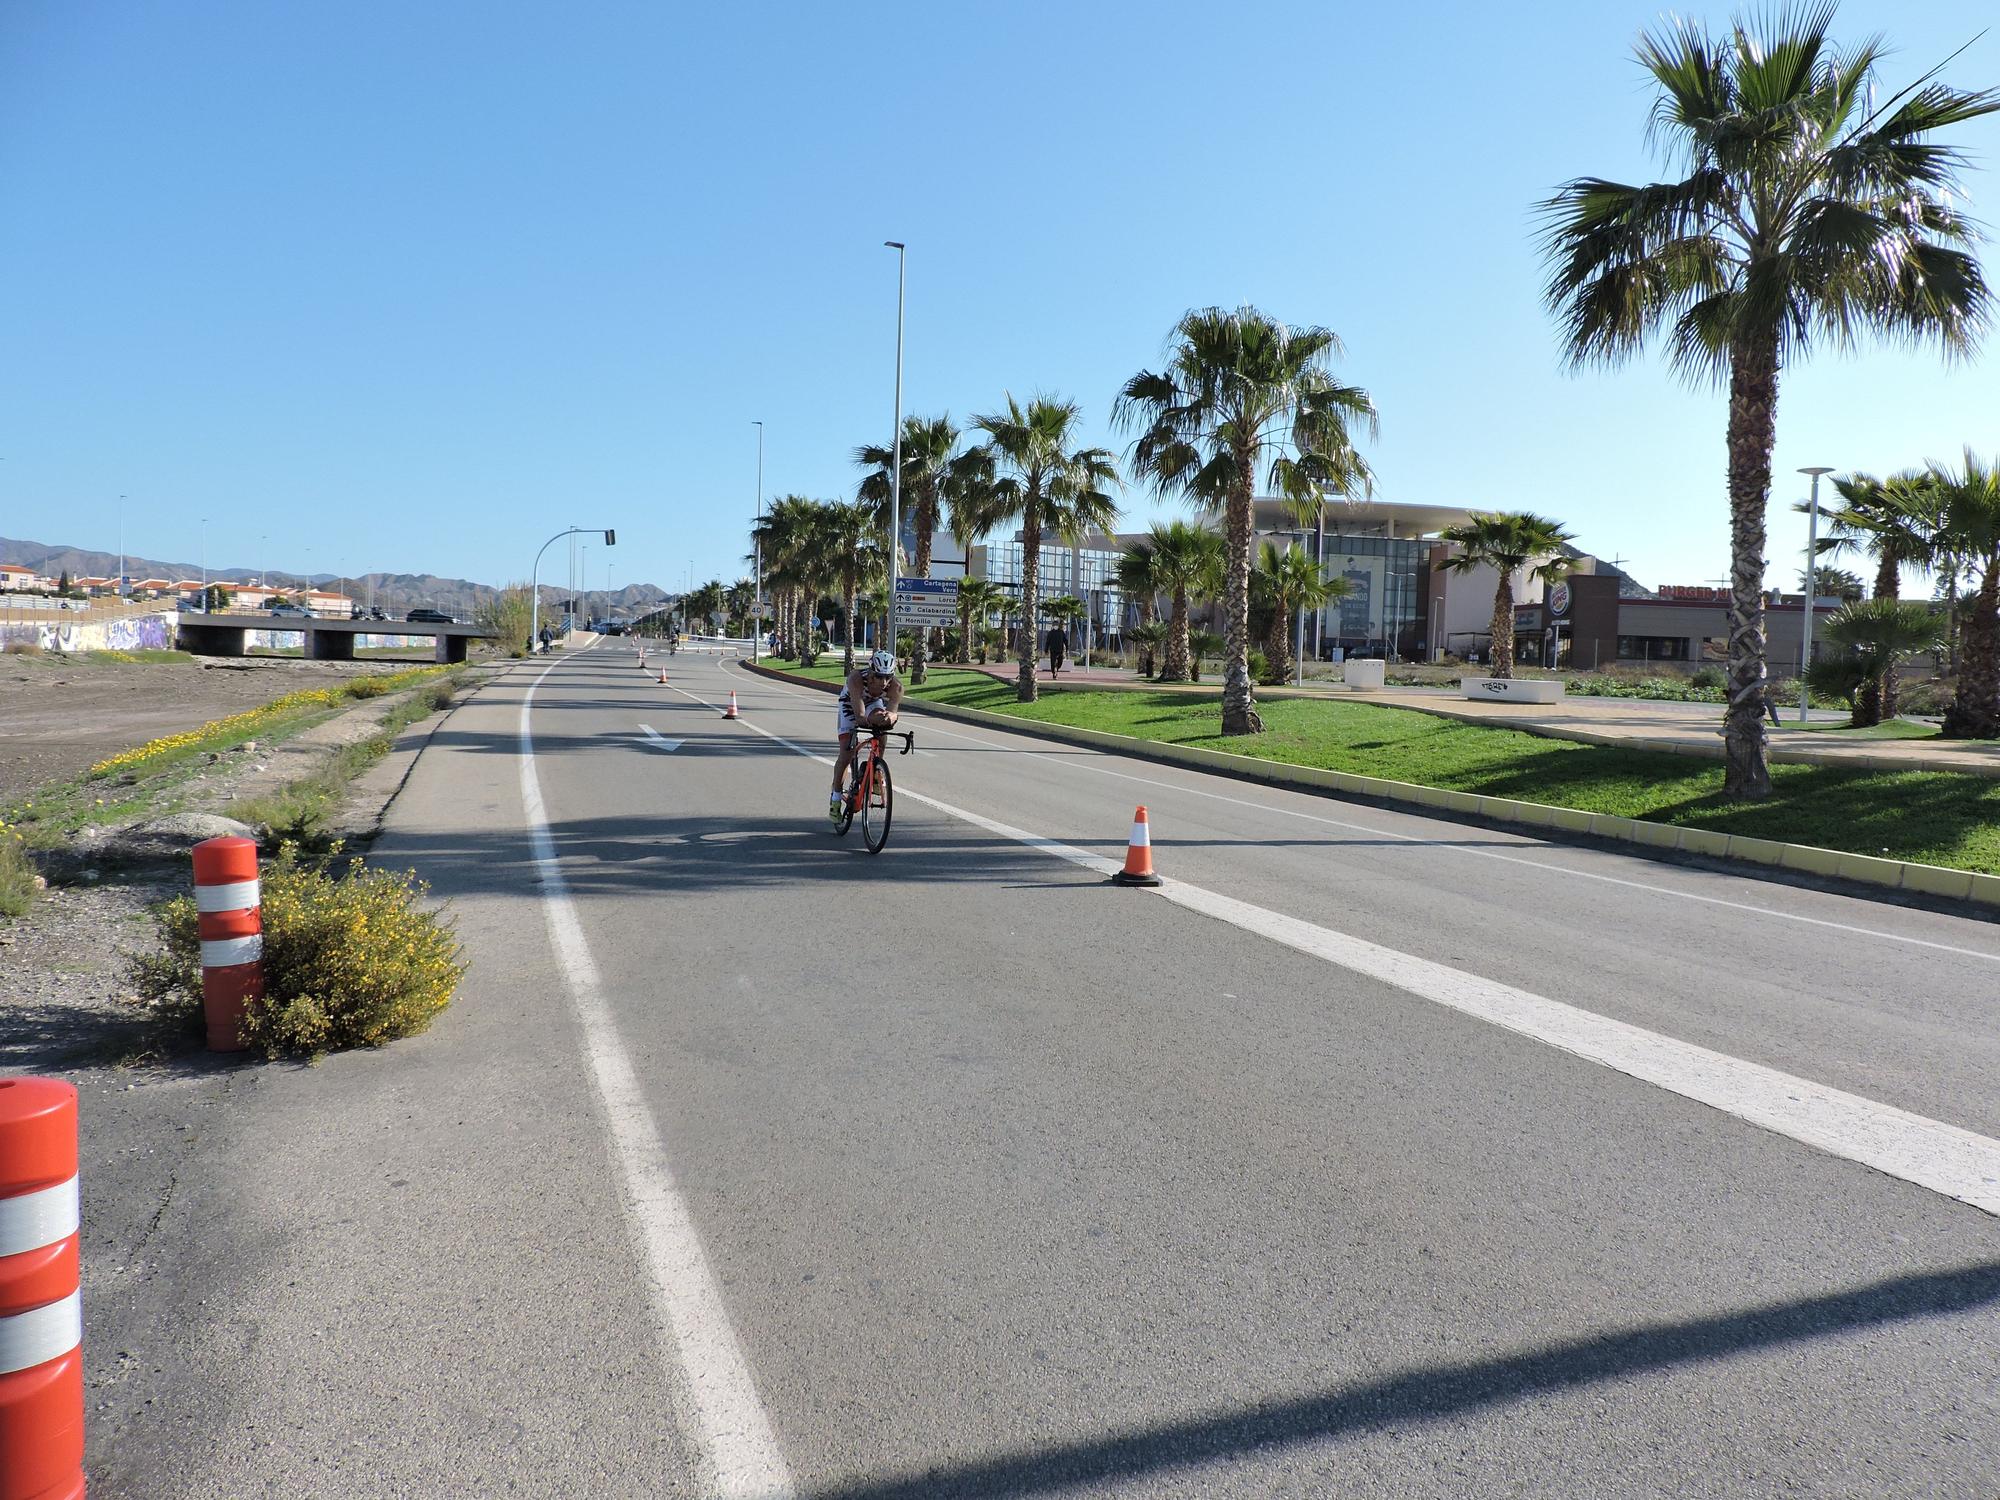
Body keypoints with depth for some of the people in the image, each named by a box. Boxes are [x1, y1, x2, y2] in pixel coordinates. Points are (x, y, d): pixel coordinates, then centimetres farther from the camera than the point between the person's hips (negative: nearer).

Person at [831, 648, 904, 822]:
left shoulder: (896, 687, -34)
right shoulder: (856, 679, -42)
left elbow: (893, 711, -46)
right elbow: (860, 715, -51)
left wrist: (889, 716, -70)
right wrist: (874, 718, -71)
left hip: (874, 703, 2)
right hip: (850, 703, -2)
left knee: (882, 728, -30)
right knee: (847, 752, -10)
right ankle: (836, 797, 4)